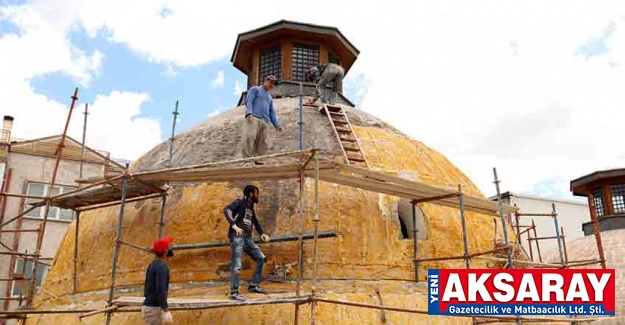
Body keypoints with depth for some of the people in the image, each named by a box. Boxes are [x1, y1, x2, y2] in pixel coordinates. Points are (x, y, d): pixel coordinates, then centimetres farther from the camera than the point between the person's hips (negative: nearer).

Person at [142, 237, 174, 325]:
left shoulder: (152, 265, 12)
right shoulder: (162, 266, -16)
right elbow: (161, 289, -24)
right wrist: (166, 309, -23)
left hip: (148, 306, 9)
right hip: (154, 308, -9)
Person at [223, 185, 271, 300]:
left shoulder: (251, 208, 21)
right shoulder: (240, 202, -2)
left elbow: (255, 222, 23)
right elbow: (226, 209, -16)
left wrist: (262, 233, 5)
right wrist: (234, 225, -25)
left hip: (247, 238, 8)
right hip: (237, 237, -8)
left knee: (261, 259, 9)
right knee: (236, 266, -10)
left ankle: (253, 285, 18)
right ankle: (234, 293, -3)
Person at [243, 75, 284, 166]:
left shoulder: (270, 98, 36)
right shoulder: (255, 89, 20)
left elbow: (272, 113, 28)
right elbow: (248, 101, 3)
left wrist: (277, 125, 10)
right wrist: (249, 113, -18)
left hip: (265, 122, 6)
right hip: (253, 118, -6)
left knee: (264, 143, -11)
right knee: (249, 137, -26)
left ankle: (258, 162, -16)